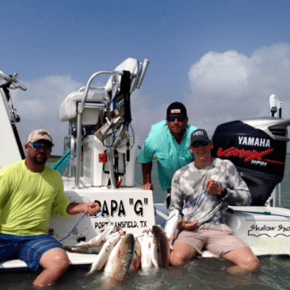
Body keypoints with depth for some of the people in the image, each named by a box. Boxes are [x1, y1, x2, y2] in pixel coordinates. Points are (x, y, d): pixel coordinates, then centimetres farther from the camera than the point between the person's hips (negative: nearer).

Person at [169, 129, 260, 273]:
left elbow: (247, 198, 12)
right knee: (177, 259, -34)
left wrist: (222, 192, -4)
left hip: (218, 229, 1)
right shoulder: (180, 174, 16)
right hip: (191, 230, 0)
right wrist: (179, 222, 0)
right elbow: (174, 208, 22)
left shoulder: (226, 166, 13)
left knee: (252, 264, -23)